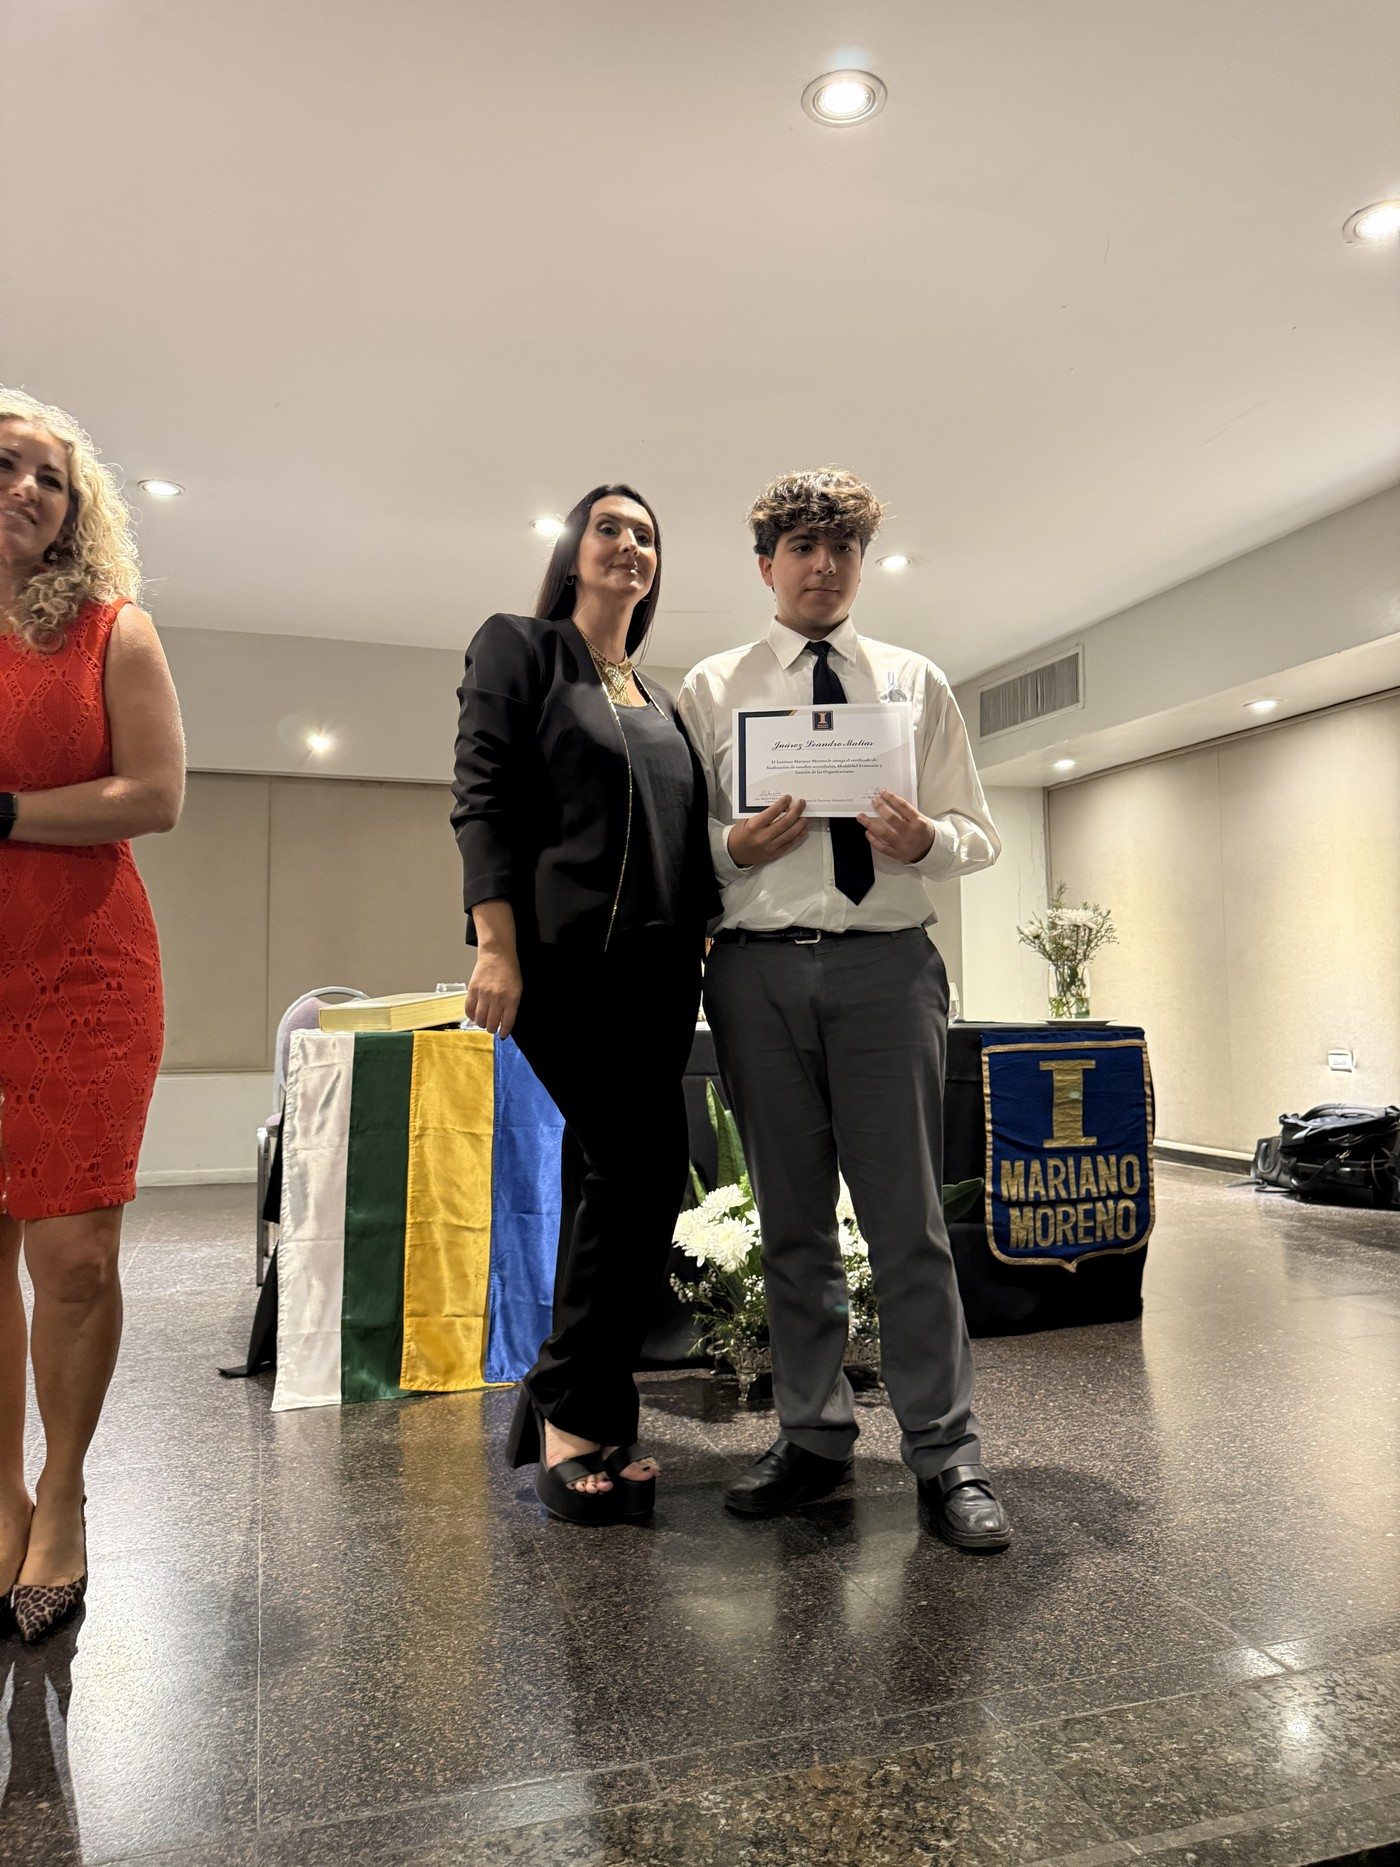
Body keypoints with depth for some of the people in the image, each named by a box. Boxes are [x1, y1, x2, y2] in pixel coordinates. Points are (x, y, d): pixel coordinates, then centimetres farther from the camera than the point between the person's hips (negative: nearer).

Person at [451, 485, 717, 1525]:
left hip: (658, 966, 6)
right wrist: (496, 945, -16)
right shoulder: (519, 650, 6)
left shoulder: (662, 698, 23)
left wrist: (705, 930, 10)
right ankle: (581, 1416, 3)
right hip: (565, 958, -6)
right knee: (648, 1169, -13)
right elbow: (483, 799, -5)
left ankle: (567, 1419, 17)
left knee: (609, 1176, 6)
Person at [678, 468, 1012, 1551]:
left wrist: (925, 838, -11)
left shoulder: (916, 683, 14)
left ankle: (945, 1454, 11)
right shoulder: (712, 689, 12)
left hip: (887, 964, 0)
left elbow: (978, 838, 11)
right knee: (792, 1220, 9)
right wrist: (734, 846, -13)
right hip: (759, 967, 1)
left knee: (909, 1218, -1)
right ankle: (816, 1437, 22)